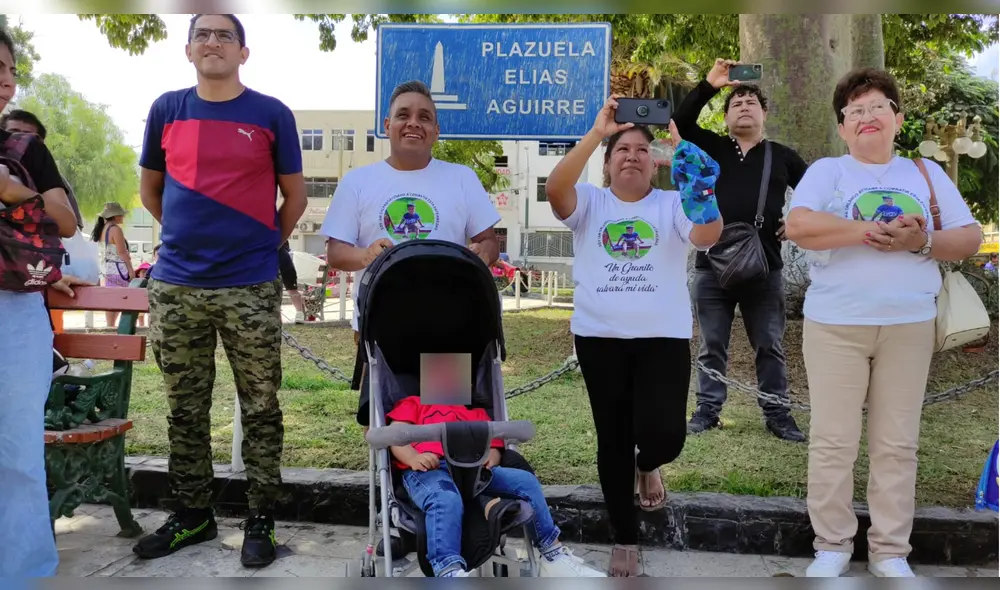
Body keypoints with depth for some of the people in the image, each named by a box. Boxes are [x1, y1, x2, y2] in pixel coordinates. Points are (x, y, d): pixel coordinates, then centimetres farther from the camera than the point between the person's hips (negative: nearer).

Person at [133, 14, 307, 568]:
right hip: (175, 286, 3)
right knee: (185, 410, 12)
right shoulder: (166, 110, 8)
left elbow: (294, 195, 7)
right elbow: (150, 189, 18)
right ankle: (192, 514, 27)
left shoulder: (272, 114, 0)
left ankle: (260, 519, 16)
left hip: (251, 288, -3)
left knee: (260, 409, 3)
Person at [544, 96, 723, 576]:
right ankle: (625, 537, 26)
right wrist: (596, 133, -20)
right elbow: (554, 189, -16)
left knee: (664, 434, -13)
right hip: (599, 338, 1)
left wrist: (695, 175, -28)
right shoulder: (589, 203, 6)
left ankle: (647, 466, 27)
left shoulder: (672, 205, 5)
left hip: (664, 338, -1)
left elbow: (708, 234, -14)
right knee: (613, 439, 8)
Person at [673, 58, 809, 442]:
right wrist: (708, 85, -13)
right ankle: (708, 409, 17)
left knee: (770, 347, 6)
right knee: (712, 345, 7)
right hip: (712, 266, 0)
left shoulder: (782, 155, 11)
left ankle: (777, 414, 15)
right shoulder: (712, 147, 8)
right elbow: (680, 122, -8)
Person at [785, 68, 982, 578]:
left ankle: (890, 551, 19)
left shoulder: (927, 173, 13)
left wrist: (922, 242, -12)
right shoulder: (827, 170, 3)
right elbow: (798, 226, -16)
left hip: (909, 325, 3)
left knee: (897, 444, 7)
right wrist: (875, 232, -19)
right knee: (833, 441, 2)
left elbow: (970, 238, 8)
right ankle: (832, 545, 16)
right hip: (835, 324, -2)